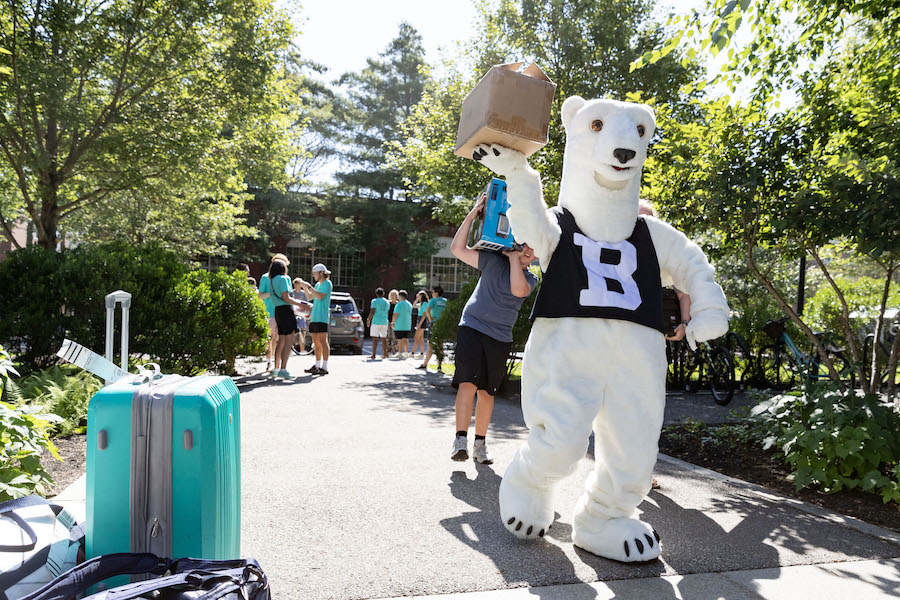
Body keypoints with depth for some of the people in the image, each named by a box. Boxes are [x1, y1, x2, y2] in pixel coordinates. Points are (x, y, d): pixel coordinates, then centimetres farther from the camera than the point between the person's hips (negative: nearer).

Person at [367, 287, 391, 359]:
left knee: (375, 338, -4)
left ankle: (373, 355, -6)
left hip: (376, 322, -5)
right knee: (384, 339, 11)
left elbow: (372, 312, -12)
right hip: (385, 322, 5)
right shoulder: (387, 302, 11)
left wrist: (368, 320, -2)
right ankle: (385, 354, 13)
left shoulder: (374, 301, -6)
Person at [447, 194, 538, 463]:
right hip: (472, 327, -2)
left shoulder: (530, 279, 6)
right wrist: (472, 215, -9)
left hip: (499, 338, 2)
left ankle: (480, 444, 17)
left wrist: (514, 258, -10)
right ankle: (460, 441, -14)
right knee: (467, 383, -16)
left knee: (486, 392, 6)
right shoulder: (494, 261, 3)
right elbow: (457, 249, -3)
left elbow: (518, 290, -19)